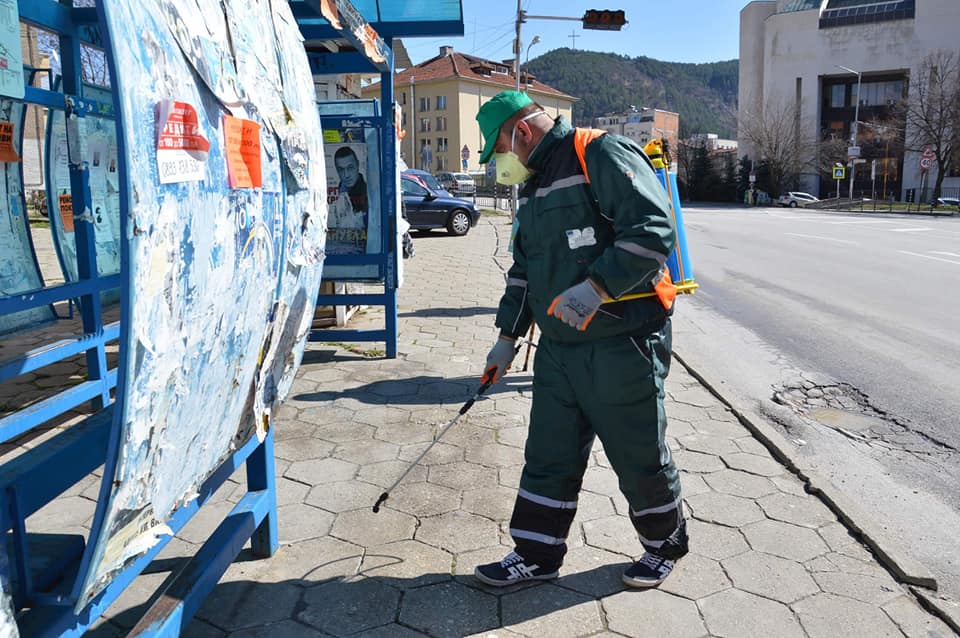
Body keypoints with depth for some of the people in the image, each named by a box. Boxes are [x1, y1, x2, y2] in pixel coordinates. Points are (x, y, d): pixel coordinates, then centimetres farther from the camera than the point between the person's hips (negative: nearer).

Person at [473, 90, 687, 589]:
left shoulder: (602, 155, -11)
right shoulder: (534, 186, 17)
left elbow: (654, 228, -22)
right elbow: (523, 269, 22)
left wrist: (596, 288, -29)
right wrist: (508, 336, 18)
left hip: (622, 345, -8)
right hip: (558, 347, 8)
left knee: (640, 456, 9)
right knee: (548, 457, 12)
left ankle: (664, 544, 33)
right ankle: (536, 556, 26)